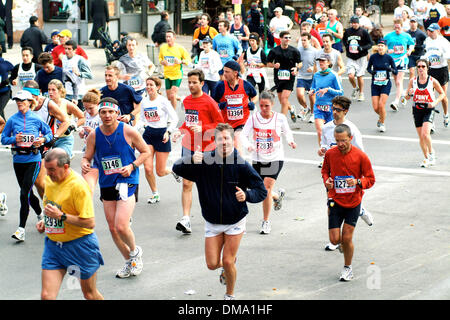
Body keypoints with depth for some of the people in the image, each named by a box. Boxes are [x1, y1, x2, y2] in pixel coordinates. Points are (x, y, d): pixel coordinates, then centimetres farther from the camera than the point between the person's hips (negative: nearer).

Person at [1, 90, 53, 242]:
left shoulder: (36, 119, -1)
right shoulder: (12, 119, 3)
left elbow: (49, 133, 11)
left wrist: (43, 139, -10)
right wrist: (14, 139, -14)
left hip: (33, 160, -3)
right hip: (18, 160, 4)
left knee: (25, 193, -13)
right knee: (28, 193, 14)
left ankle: (21, 229, -13)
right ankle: (41, 215, 42)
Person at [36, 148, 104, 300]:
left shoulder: (78, 186, -20)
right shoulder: (49, 179, 3)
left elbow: (90, 223, -23)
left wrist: (61, 216, -26)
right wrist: (45, 221, 5)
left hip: (79, 245, -6)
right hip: (53, 244, 6)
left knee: (90, 294, 12)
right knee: (46, 296, -6)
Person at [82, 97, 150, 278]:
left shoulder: (128, 132, -9)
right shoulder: (94, 136, -1)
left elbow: (146, 152, 2)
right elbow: (87, 157, 8)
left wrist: (132, 166, -13)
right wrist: (84, 164, -16)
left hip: (127, 183, -5)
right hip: (106, 185, 5)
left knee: (121, 226, -17)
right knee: (113, 229, 9)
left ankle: (135, 251, 13)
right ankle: (129, 262, 29)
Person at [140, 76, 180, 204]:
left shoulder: (163, 101, -9)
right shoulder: (144, 101, 5)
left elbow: (174, 119, -5)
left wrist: (168, 132, -15)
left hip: (161, 134, -4)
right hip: (148, 134, 4)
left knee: (160, 172, -1)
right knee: (148, 168, -8)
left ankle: (173, 170, 36)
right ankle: (155, 194, 12)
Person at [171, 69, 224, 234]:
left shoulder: (209, 102, -11)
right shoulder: (186, 101, 8)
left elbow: (220, 123, -8)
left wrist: (202, 128, -21)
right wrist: (180, 131, 4)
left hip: (205, 149, -4)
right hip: (188, 147, 4)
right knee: (186, 184, -6)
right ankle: (186, 220, -11)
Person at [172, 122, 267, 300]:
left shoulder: (241, 165, -15)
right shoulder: (205, 162, -11)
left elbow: (261, 191, -10)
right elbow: (177, 168, -12)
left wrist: (247, 195, -32)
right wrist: (191, 160, -34)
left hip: (235, 221, -2)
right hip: (212, 223, 2)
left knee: (228, 262, -3)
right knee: (212, 264, 3)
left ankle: (230, 295, 24)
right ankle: (226, 266, 41)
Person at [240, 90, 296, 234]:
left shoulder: (280, 118, -7)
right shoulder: (253, 118, -6)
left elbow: (287, 132, 10)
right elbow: (244, 135, -12)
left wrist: (290, 141, -11)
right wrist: (248, 146, -32)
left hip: (275, 159, -3)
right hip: (257, 159, 3)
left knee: (266, 189, -13)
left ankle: (266, 221, 3)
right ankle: (278, 195, 45)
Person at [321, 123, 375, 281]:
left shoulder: (361, 156, -11)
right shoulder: (330, 154, -5)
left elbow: (371, 179, -4)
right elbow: (325, 171, 13)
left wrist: (358, 182, -24)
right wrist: (326, 181, -9)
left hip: (353, 202, -2)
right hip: (335, 201, 2)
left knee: (347, 239, -4)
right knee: (335, 240, -3)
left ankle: (348, 267, 21)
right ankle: (345, 243, 35)